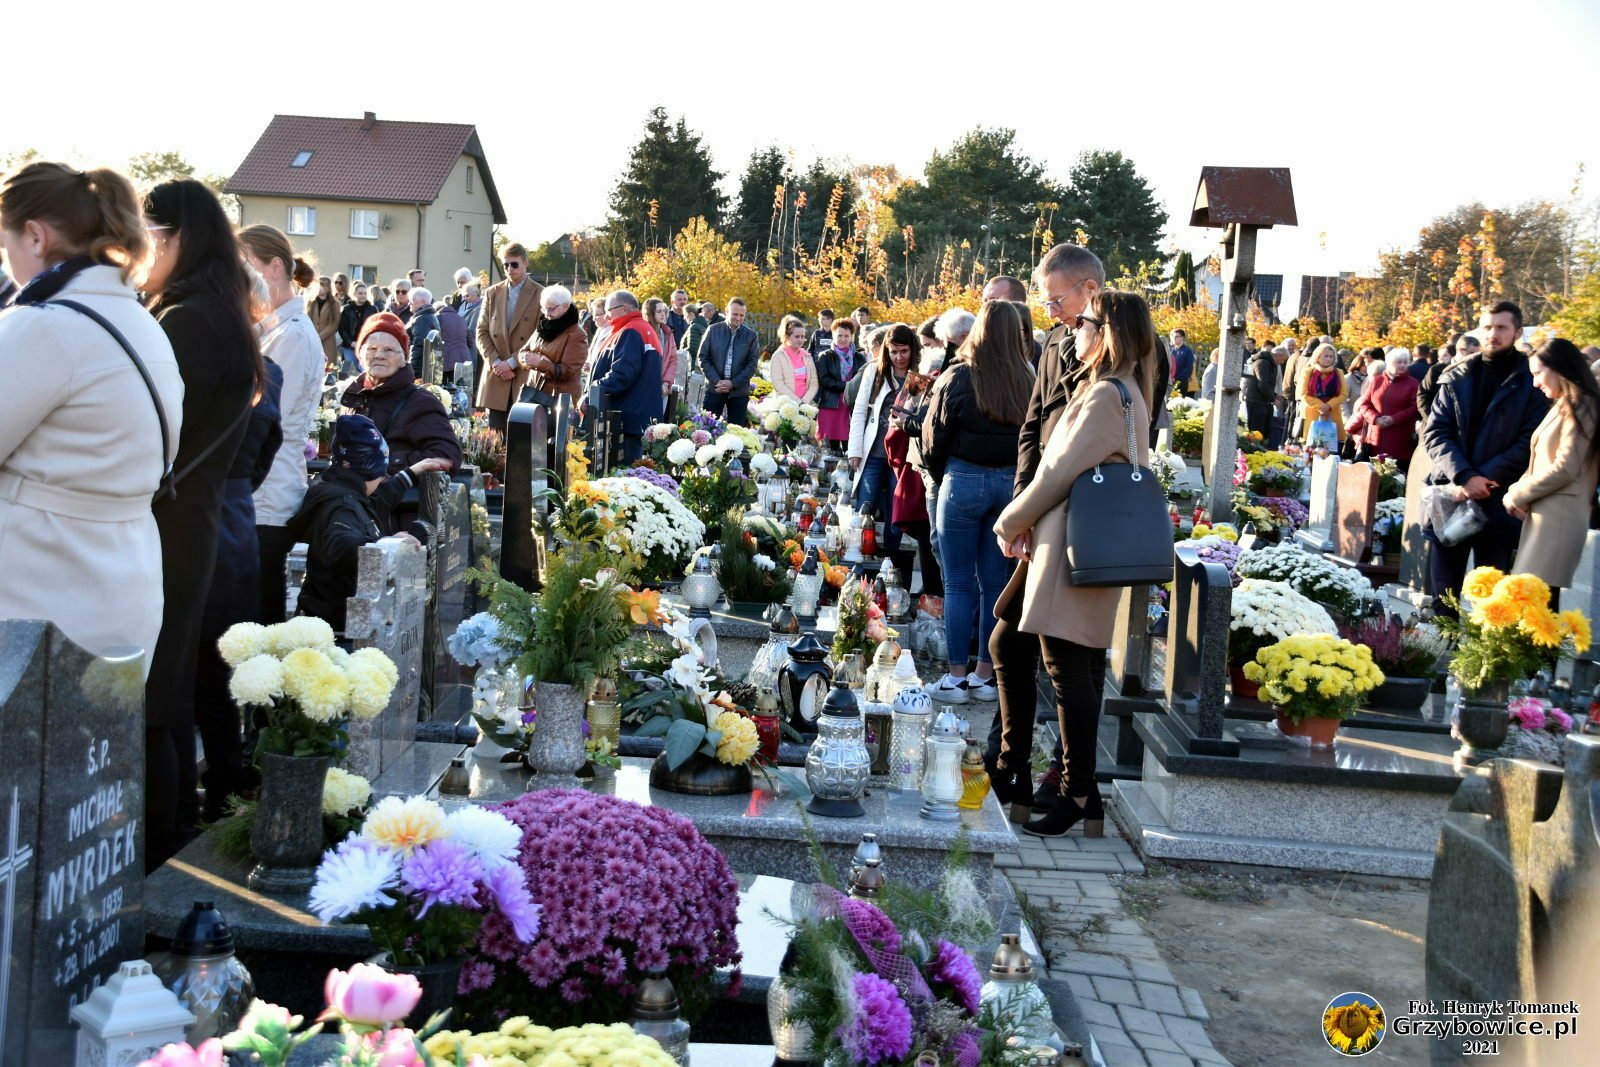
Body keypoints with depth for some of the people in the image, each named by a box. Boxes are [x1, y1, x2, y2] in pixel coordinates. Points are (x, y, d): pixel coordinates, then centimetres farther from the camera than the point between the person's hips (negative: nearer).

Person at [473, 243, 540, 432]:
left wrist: (512, 362, -9)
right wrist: (495, 362, -4)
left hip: (526, 377, -3)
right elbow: (482, 332, 11)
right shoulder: (493, 293, 14)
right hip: (496, 376, 3)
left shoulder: (540, 294, 1)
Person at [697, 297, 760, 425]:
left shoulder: (751, 336, 4)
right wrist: (716, 381, -10)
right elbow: (703, 358, 2)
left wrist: (733, 383, -10)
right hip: (714, 389, 0)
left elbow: (752, 364, 1)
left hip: (739, 391, 0)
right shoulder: (713, 330, 4)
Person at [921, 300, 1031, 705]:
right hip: (1012, 484, 3)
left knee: (959, 584, 4)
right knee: (996, 582, 11)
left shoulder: (957, 377, -9)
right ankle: (986, 675, 17)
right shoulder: (1027, 381, -2)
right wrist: (1015, 477, 12)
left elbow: (934, 440, -3)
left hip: (964, 480, -3)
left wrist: (940, 479, 14)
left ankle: (956, 677, 6)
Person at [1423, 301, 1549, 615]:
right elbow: (1435, 431, 2)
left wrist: (1482, 479, -16)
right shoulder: (1456, 378, 9)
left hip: (1499, 503, -3)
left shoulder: (1531, 383, -1)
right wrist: (1464, 476, -13)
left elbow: (1529, 445, -7)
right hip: (1450, 495, 3)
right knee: (1443, 587, 10)